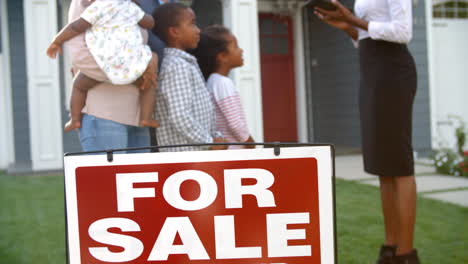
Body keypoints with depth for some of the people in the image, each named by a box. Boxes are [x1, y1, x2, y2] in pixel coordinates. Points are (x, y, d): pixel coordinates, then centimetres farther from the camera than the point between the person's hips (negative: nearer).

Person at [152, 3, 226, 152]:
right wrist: (209, 142, -14)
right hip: (184, 152, -10)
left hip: (199, 152, 10)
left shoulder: (187, 63, 17)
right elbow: (179, 118, -22)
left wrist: (215, 136, 10)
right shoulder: (176, 66, -15)